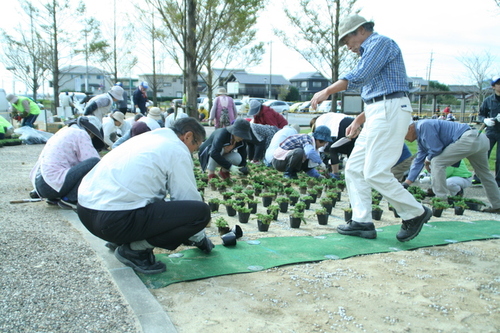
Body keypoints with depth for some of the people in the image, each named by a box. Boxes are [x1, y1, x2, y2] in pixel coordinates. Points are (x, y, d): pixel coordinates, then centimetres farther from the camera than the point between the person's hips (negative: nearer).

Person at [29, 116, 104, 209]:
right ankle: (70, 199, -12)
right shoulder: (80, 134, 0)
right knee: (94, 162, -13)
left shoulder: (64, 131, 26)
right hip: (54, 183, -10)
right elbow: (97, 164, -6)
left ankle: (54, 198, 12)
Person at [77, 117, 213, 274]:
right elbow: (188, 197, 1)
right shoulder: (177, 150, -3)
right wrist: (200, 238, 18)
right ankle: (136, 249, -5)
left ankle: (122, 239, 18)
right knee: (201, 211, -11)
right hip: (114, 221, -10)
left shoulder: (148, 137, 22)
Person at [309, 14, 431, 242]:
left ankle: (415, 214, 3)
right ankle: (362, 222, 8)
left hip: (389, 112, -10)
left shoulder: (380, 42, -4)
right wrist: (358, 120, 22)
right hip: (378, 114, 10)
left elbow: (359, 77, -18)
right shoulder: (371, 51, 26)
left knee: (375, 172, -12)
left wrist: (327, 91, -14)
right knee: (354, 168, 6)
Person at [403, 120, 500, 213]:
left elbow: (436, 149, -15)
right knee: (484, 173, 24)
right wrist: (406, 184, 20)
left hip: (469, 139, -11)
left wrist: (427, 160, 6)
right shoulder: (421, 138, 20)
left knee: (436, 162, -9)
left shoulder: (423, 125, -10)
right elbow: (418, 161, 22)